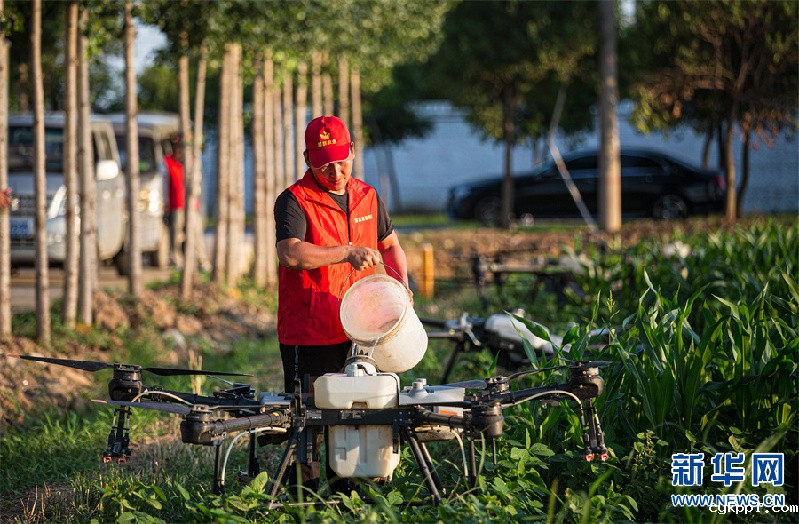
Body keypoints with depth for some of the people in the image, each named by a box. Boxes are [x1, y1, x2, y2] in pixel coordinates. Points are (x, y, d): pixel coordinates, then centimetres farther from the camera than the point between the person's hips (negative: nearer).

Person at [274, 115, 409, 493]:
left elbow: (389, 245, 26)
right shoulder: (294, 201, -8)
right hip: (308, 331, -6)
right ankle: (307, 488, 3)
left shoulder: (367, 197, 12)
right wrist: (348, 253, -25)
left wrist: (400, 282, 7)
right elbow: (291, 253, -25)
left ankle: (344, 484, 22)